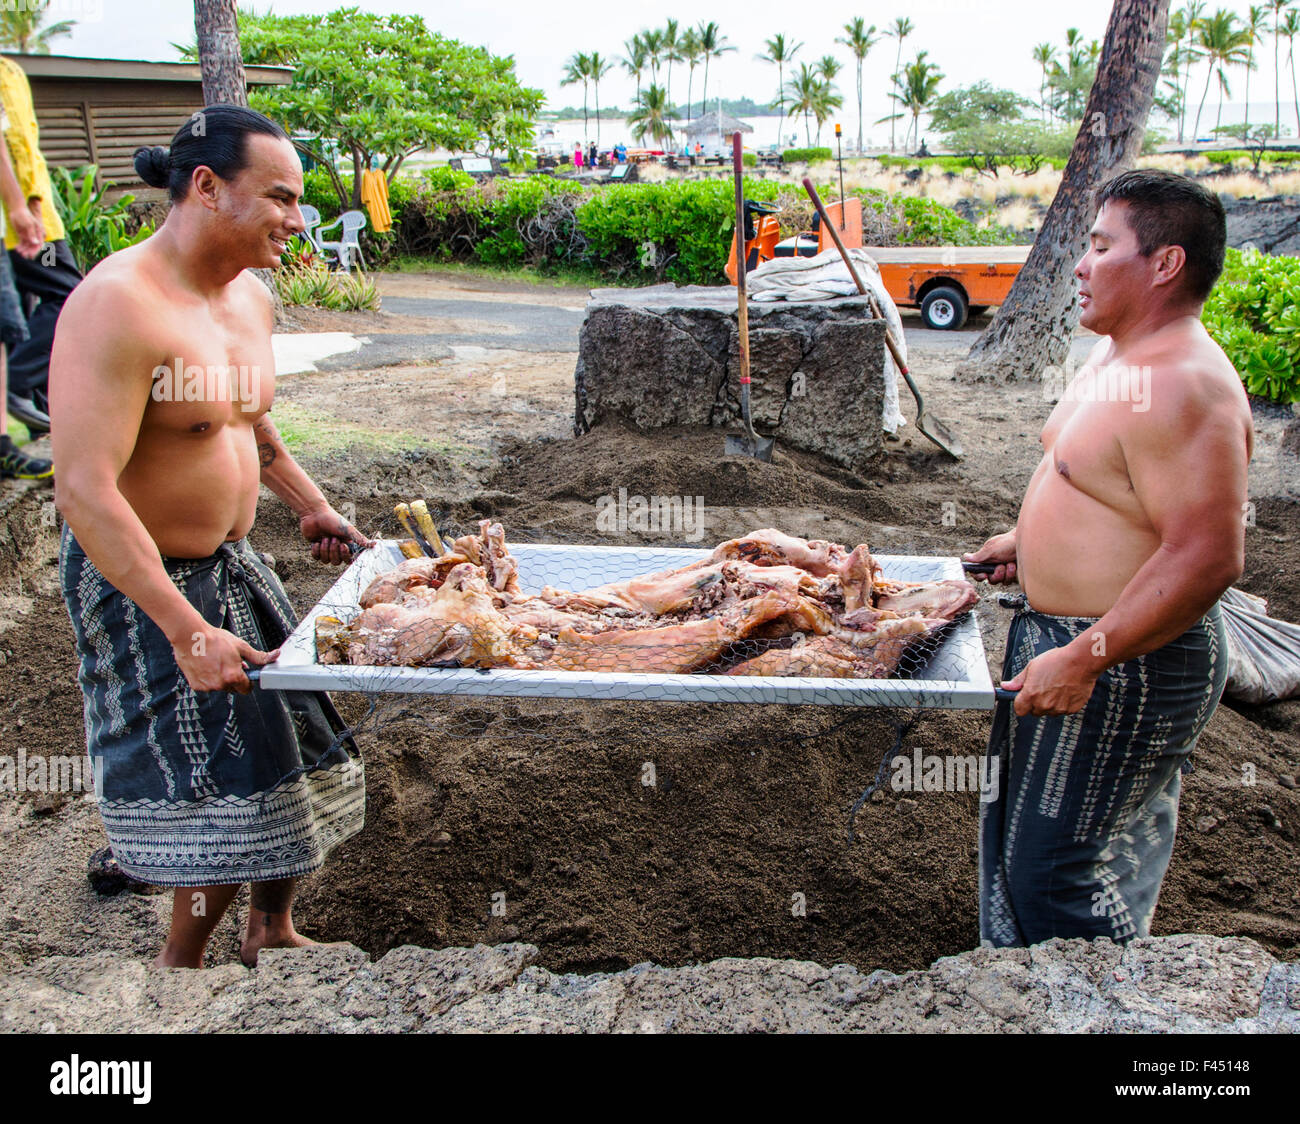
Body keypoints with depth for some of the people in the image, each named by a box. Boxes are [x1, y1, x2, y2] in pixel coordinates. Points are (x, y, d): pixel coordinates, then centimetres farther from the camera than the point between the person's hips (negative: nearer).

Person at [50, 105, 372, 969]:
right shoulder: (116, 306, -25)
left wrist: (310, 505, 15)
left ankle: (271, 929, 37)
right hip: (139, 582, -8)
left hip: (231, 565, 9)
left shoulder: (250, 296, 3)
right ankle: (182, 963, 24)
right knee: (227, 787, -3)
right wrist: (188, 632, -34)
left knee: (295, 748, 14)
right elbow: (86, 492, -31)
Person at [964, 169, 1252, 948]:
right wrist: (1030, 541, 17)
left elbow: (1207, 557, -30)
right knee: (1018, 835, 24)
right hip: (1065, 634, 11)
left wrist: (1083, 659, -28)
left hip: (1123, 669, -11)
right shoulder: (1119, 354, 9)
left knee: (1054, 870, -2)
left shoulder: (1181, 388, -25)